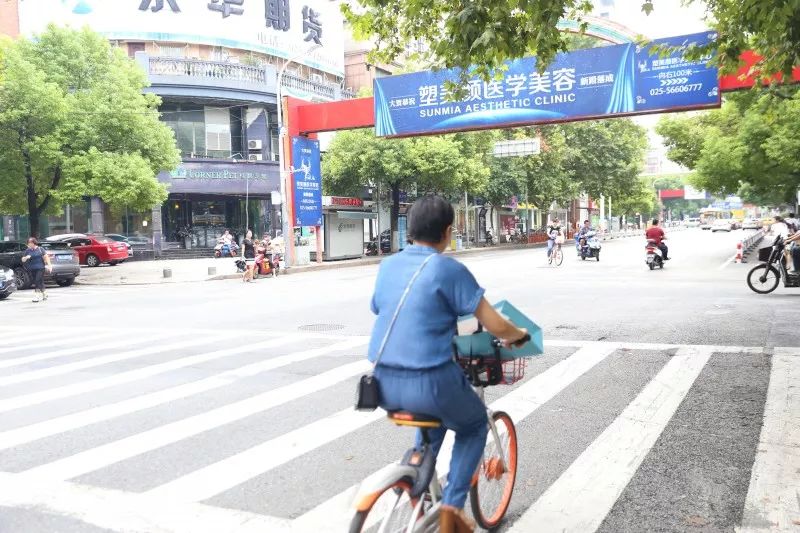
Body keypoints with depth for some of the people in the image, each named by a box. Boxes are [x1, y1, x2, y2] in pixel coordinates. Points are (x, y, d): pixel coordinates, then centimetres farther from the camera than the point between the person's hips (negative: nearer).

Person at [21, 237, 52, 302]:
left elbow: (46, 257, 1)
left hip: (40, 268, -4)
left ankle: (36, 296, -15)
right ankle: (44, 294, 25)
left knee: (38, 281, -14)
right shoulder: (27, 251, 7)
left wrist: (49, 265, -6)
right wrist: (26, 257, -13)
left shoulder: (40, 249, 0)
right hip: (32, 269, 4)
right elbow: (23, 260, 9)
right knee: (35, 282, 9)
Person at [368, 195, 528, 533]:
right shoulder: (449, 269, -9)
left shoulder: (387, 266, 8)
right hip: (428, 382, -6)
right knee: (474, 424, 24)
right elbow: (496, 327, -7)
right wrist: (518, 336, 16)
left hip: (384, 383, 6)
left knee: (437, 412, 36)